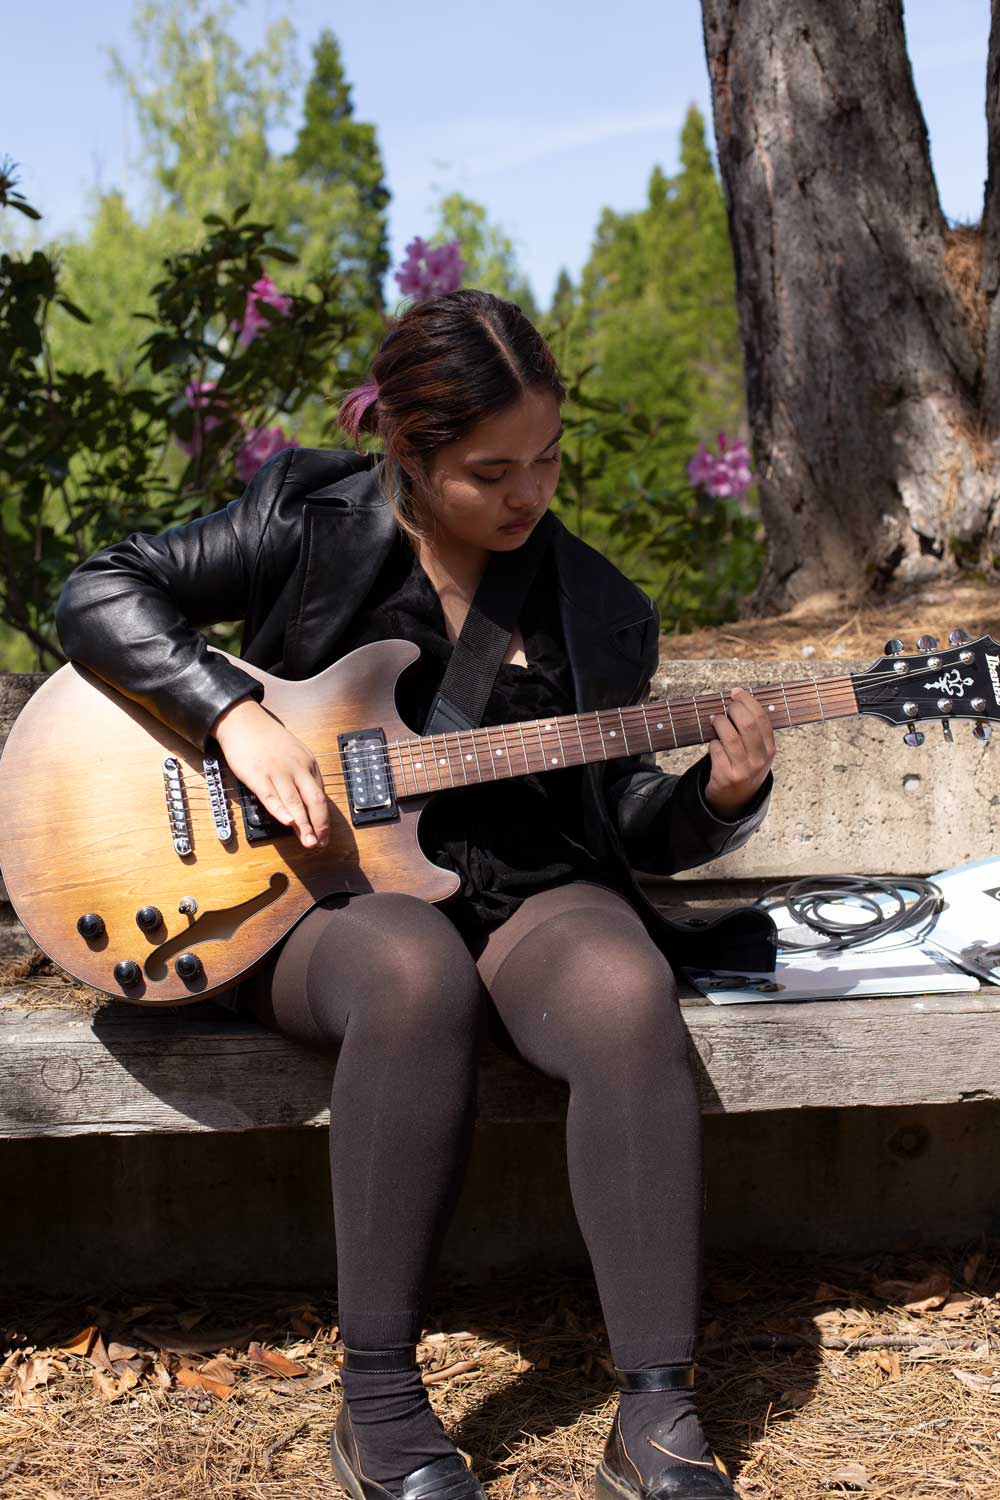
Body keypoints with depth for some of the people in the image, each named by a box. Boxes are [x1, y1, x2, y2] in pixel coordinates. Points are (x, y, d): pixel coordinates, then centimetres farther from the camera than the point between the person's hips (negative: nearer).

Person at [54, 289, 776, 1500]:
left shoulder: (596, 611, 8)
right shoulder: (309, 522, 0)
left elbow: (623, 818, 12)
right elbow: (97, 594, -3)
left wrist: (718, 800, -10)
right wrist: (238, 717, -16)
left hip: (529, 895, 3)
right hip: (325, 896, -2)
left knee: (630, 1001, -32)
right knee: (419, 980, -38)